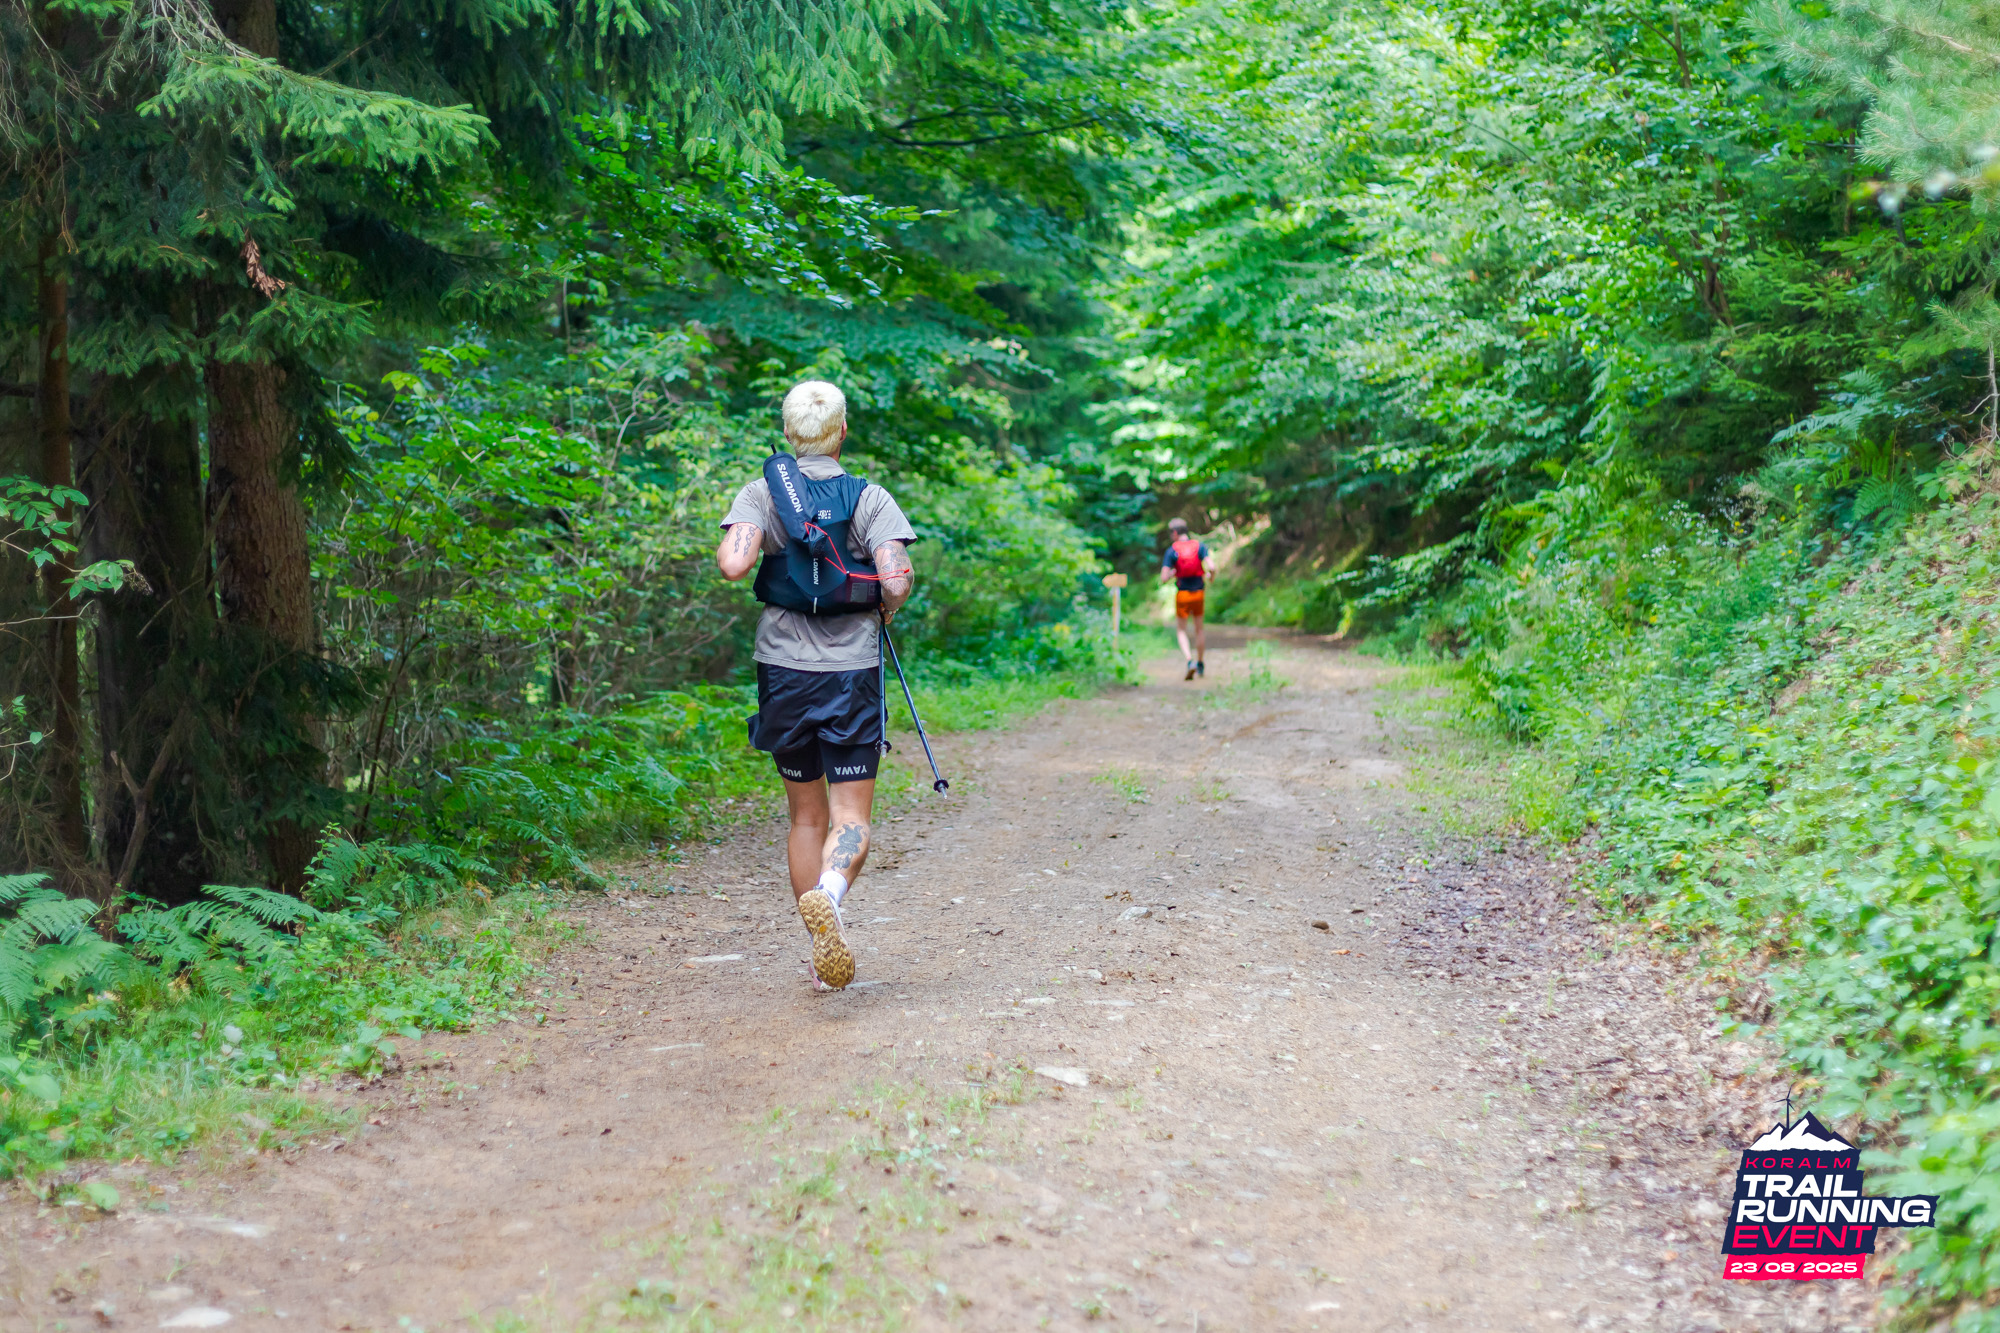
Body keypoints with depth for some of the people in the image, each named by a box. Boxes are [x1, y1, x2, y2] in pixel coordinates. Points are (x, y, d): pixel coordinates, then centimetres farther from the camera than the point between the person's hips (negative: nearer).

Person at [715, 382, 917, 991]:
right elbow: (898, 581, -14)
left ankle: (821, 954, 16)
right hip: (851, 671, -2)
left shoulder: (761, 493, 0)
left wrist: (725, 551, 6)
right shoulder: (870, 498, -2)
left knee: (806, 816, 15)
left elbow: (734, 564, -16)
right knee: (851, 818, -1)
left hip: (784, 670, 2)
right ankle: (829, 896, -33)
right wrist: (880, 616, 7)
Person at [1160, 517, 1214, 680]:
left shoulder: (1171, 551, -7)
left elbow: (1163, 578, -13)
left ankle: (1190, 662, -16)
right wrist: (1209, 579, 7)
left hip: (1182, 594, -3)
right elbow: (1211, 568, -14)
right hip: (1198, 593, 3)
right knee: (1199, 630, 18)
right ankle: (1201, 665, 25)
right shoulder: (1200, 546, -2)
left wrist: (1174, 572, 7)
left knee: (1181, 631, 6)